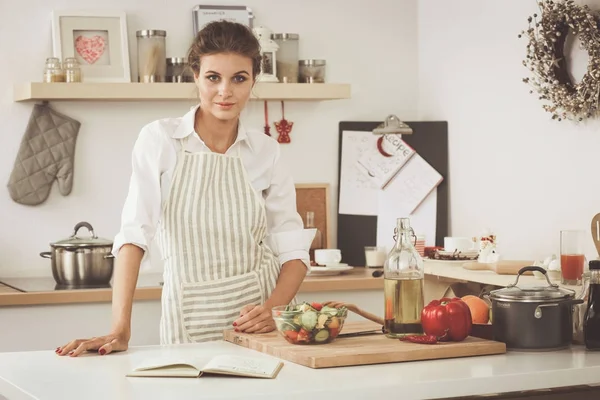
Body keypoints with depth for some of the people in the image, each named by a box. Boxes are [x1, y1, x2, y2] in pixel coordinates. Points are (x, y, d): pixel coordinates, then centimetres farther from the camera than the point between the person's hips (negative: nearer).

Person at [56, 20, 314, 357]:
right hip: (190, 320, -1)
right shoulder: (160, 140, -4)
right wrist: (120, 330, -21)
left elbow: (293, 249, 5)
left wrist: (274, 309, -14)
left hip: (258, 320, 2)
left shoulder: (266, 151, 3)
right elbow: (134, 234, -12)